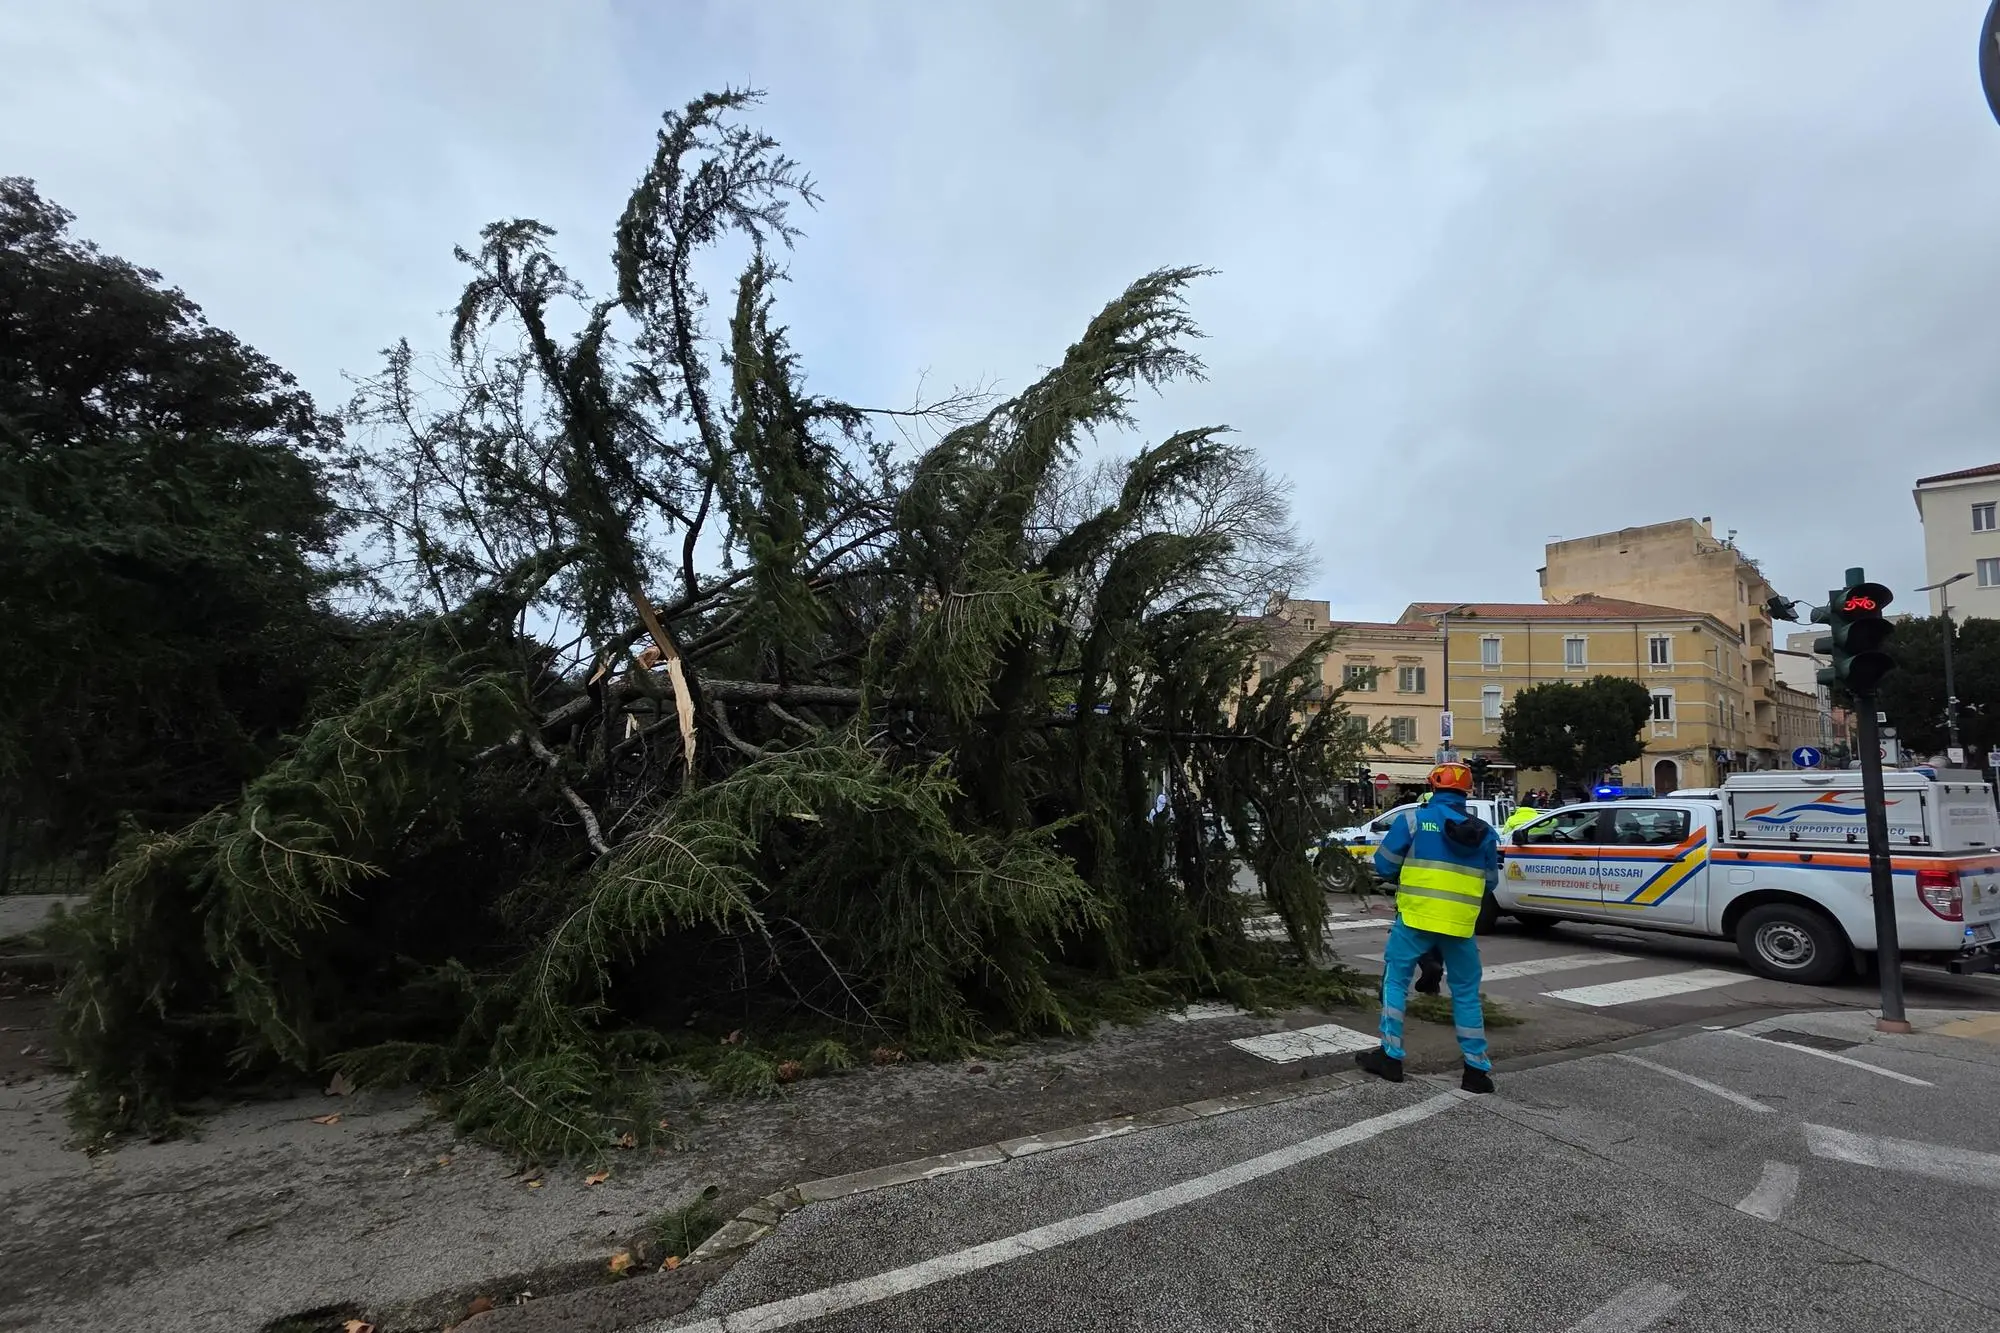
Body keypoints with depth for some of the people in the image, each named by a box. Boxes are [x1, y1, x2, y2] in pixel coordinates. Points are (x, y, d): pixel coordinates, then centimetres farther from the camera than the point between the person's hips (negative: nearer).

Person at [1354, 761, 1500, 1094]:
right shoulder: (1485, 832, 7)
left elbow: (1384, 865, -4)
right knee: (1466, 993, 15)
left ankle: (1391, 1057, 10)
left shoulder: (1414, 819, -5)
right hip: (1461, 925, 3)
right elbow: (1490, 882, 14)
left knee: (1396, 981, 10)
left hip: (1416, 918, -3)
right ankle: (1477, 1069, 18)